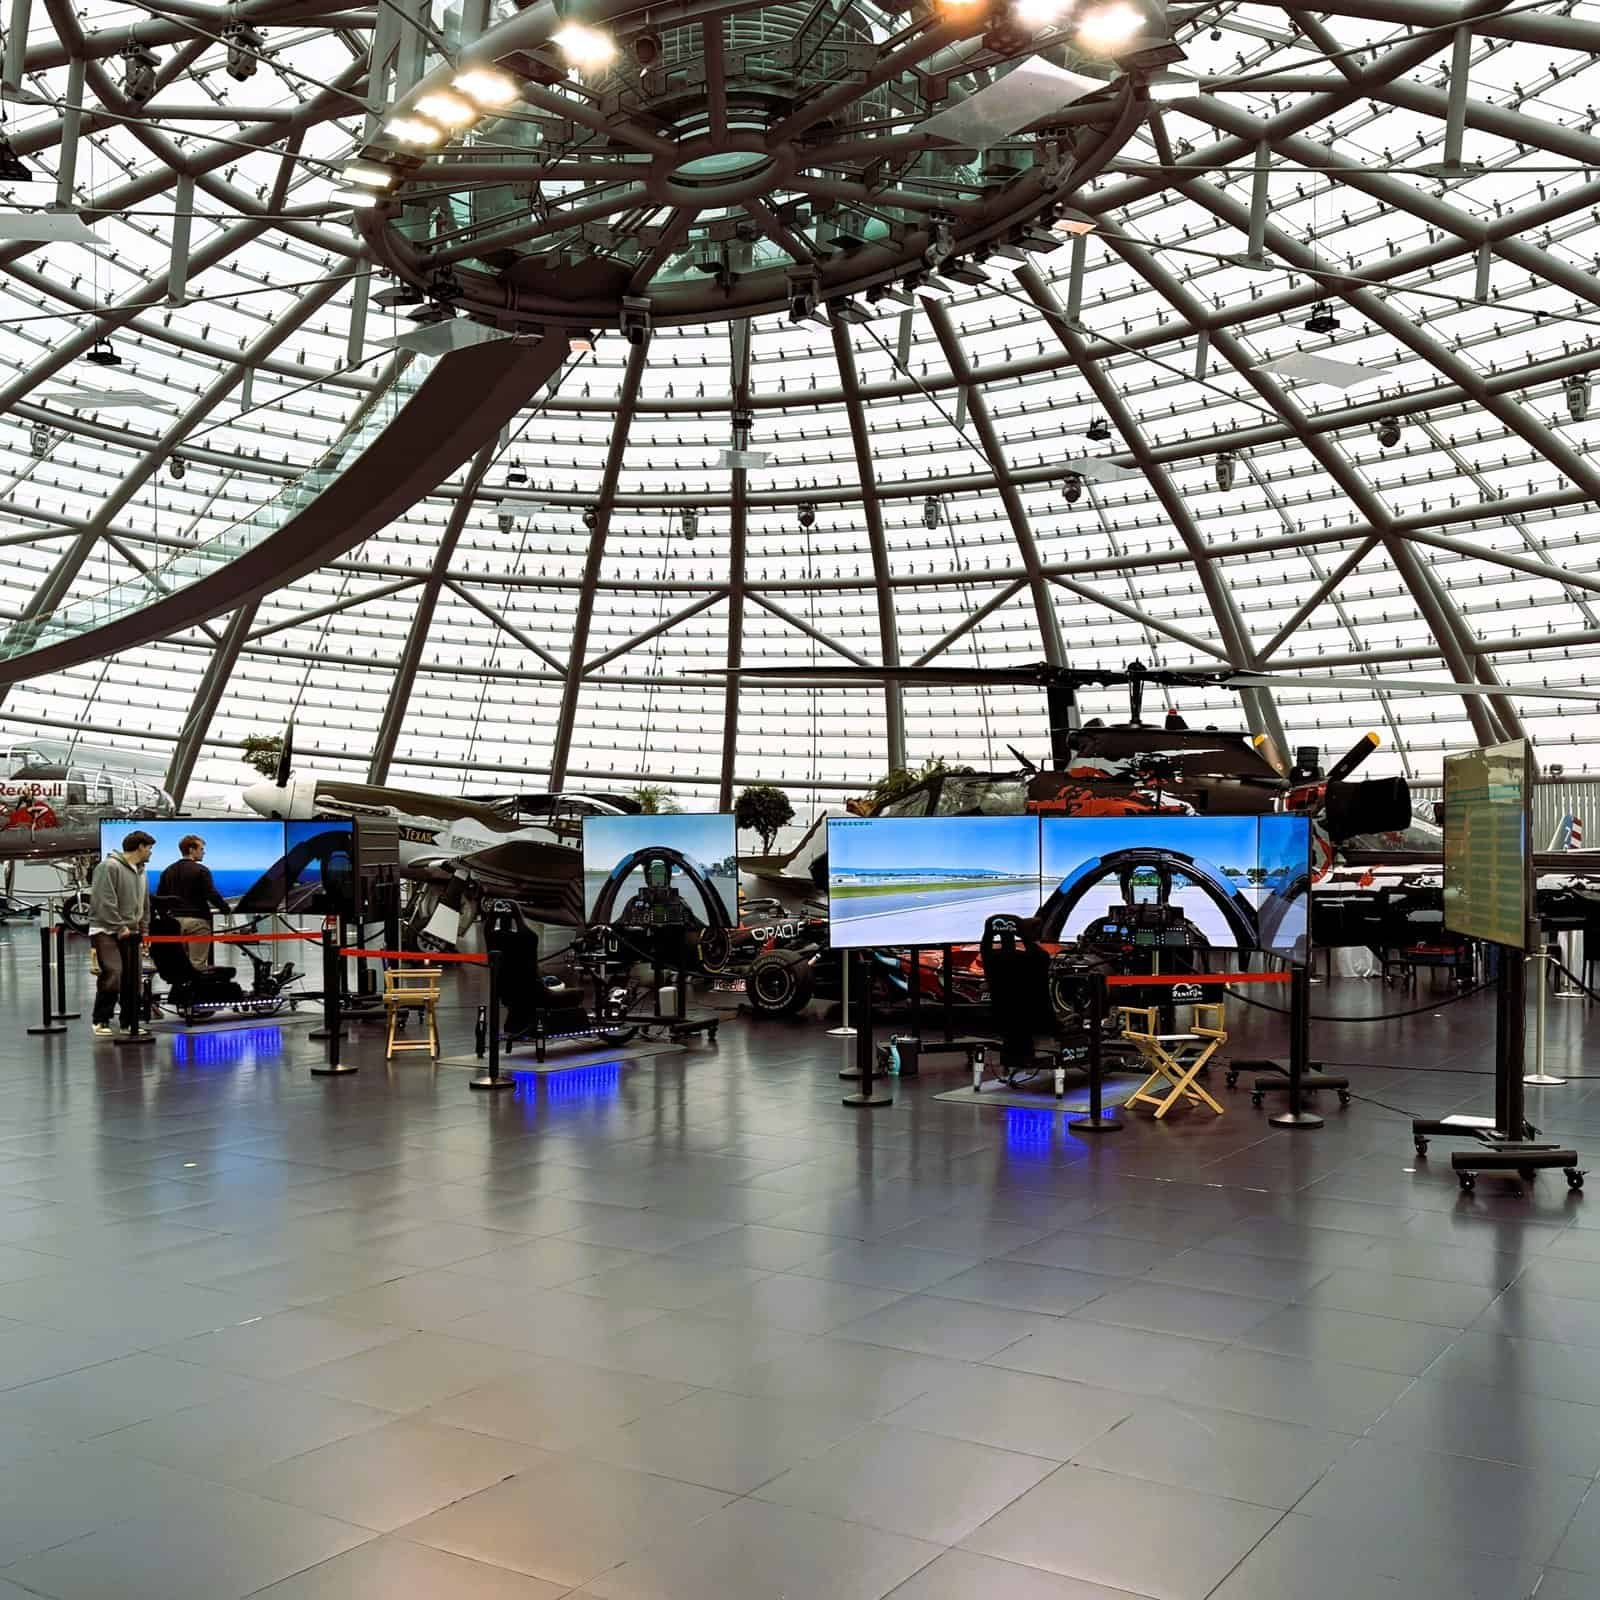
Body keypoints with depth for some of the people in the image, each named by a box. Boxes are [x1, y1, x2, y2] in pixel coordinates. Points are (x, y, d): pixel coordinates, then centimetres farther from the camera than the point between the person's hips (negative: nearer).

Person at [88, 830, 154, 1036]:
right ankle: (101, 1021, -8)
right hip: (106, 931, -8)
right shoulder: (109, 867, -12)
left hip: (131, 933, 8)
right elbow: (105, 902, -18)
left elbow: (145, 905, 22)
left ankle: (129, 1023, 15)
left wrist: (144, 930, 14)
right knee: (113, 974, -19)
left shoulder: (140, 872, 16)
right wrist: (120, 927, -17)